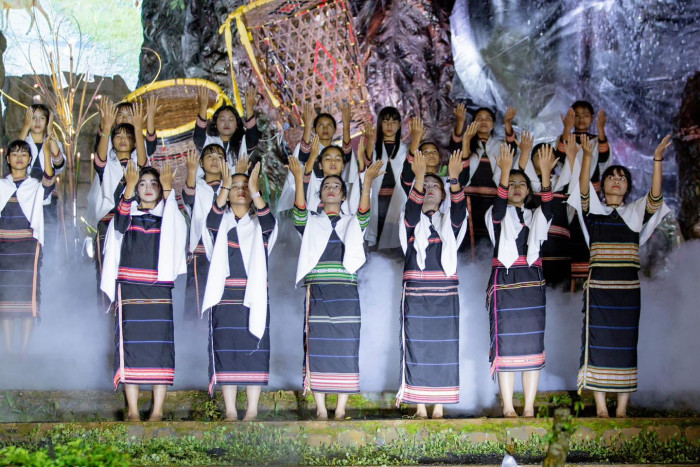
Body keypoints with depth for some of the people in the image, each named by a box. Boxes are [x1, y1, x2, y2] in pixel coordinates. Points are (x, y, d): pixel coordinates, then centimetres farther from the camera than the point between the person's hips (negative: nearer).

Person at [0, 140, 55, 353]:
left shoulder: (36, 186, 5)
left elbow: (49, 178, -15)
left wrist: (47, 151, -30)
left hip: (28, 247, -2)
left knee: (28, 298, -4)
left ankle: (24, 351, 1)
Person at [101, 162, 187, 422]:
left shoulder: (168, 218, 11)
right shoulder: (128, 216, 11)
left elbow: (179, 223, -11)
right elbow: (120, 222, -12)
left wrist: (168, 190, -17)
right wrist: (129, 187, -18)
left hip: (159, 292, 0)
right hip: (130, 290, 0)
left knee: (160, 346, -4)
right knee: (130, 345, -3)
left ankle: (157, 411, 0)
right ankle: (133, 411, 1)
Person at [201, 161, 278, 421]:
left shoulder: (259, 225, 11)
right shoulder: (221, 223, 11)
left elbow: (269, 222, -13)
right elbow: (212, 219, -13)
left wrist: (254, 190, -22)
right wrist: (225, 186, -22)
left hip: (254, 297, 0)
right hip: (225, 297, 0)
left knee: (254, 351, -4)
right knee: (226, 351, -2)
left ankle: (252, 411, 1)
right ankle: (230, 412, 3)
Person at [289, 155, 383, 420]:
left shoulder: (352, 224, 16)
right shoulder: (311, 223, 15)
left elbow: (364, 215, -6)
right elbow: (299, 214, -7)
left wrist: (368, 183, -21)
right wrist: (299, 180, -21)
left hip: (345, 295, 0)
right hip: (317, 293, 0)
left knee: (345, 348, -5)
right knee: (318, 348, -6)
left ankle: (341, 409, -1)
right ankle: (321, 410, -1)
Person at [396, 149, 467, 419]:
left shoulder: (449, 222, 11)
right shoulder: (412, 221, 8)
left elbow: (459, 209, -10)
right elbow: (412, 209, -15)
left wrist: (454, 178, -27)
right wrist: (418, 177, -31)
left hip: (445, 294, 1)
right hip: (415, 293, -1)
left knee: (443, 349, -1)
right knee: (417, 348, -3)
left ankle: (439, 408, 4)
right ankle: (420, 407, 3)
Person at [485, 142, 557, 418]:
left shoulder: (535, 216, 14)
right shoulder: (497, 215, 7)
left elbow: (548, 206, -7)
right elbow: (500, 205, -16)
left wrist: (545, 174, -23)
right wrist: (505, 171, -31)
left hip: (532, 282, 3)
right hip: (504, 282, -3)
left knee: (533, 343, -1)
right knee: (506, 343, -6)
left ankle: (529, 408, 3)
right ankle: (508, 407, 0)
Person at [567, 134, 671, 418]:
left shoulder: (635, 213, 12)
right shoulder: (593, 211, 8)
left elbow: (655, 198, -6)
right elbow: (583, 192, -11)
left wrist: (658, 160, -17)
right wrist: (587, 157, -25)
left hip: (628, 287, 2)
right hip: (599, 285, -2)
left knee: (626, 344, 0)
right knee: (599, 343, -4)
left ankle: (622, 408, 5)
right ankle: (601, 407, 2)